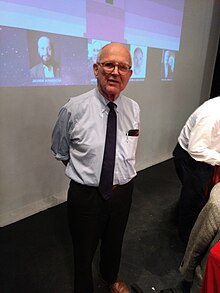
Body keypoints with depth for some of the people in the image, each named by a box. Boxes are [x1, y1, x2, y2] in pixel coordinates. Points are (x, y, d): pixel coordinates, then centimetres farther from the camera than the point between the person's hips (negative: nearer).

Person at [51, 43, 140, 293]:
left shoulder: (134, 109, -5)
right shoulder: (74, 109, -17)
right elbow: (60, 152, -2)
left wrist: (123, 177, 9)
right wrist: (85, 175, -1)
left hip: (123, 192, 4)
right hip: (86, 194, -3)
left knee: (114, 242, 29)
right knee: (84, 251, 21)